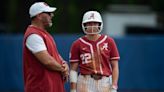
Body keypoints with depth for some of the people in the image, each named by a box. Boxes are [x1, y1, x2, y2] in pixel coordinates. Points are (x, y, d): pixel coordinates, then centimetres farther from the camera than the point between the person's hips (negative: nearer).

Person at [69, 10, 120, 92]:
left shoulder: (109, 42, 5)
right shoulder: (78, 44, 4)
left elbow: (115, 67, 6)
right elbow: (73, 69, 4)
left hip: (105, 83, 1)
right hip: (85, 83, -1)